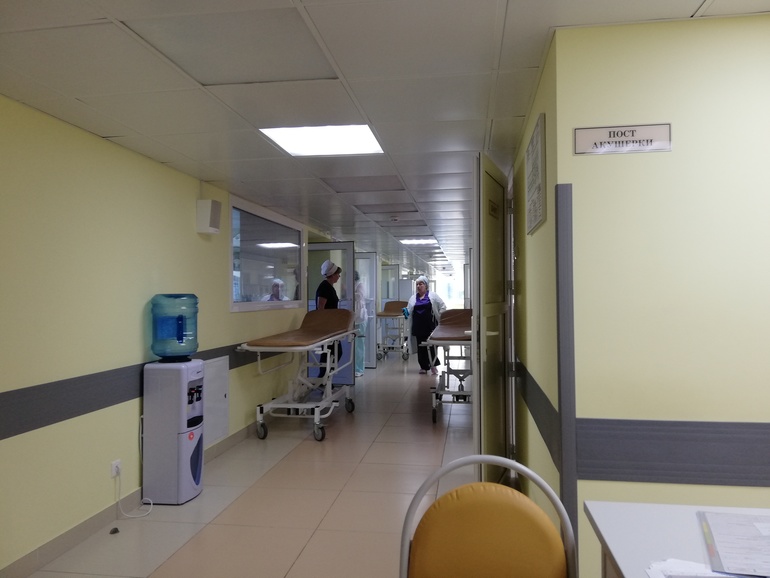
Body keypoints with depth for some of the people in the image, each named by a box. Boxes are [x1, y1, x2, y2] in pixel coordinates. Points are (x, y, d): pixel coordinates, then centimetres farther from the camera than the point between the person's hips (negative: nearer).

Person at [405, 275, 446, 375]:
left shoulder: (432, 296, 1)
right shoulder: (413, 298, 11)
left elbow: (443, 306, 2)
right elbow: (409, 311, 12)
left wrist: (439, 317, -4)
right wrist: (406, 313, -6)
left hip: (430, 325, -3)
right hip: (418, 326, 3)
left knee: (431, 345, -5)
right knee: (421, 346, 6)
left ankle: (433, 365, 9)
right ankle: (424, 366, 16)